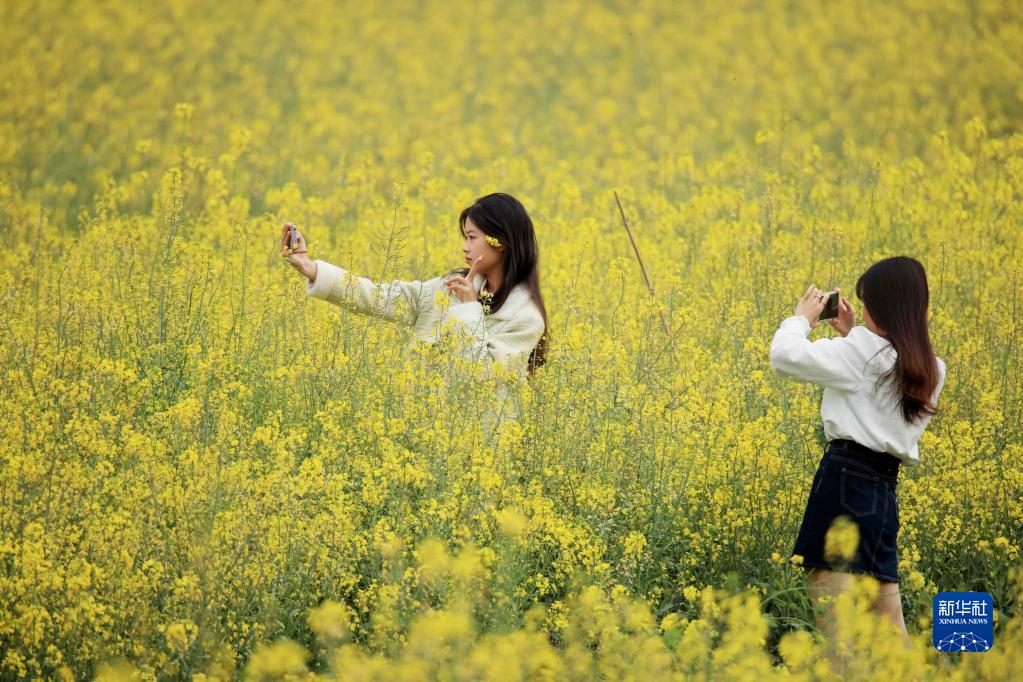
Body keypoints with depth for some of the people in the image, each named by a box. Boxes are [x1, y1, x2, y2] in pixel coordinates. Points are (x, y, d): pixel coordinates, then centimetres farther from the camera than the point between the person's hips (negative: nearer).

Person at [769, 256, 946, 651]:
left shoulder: (863, 353, -9)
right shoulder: (930, 370, 14)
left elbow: (785, 356, -13)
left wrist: (801, 318, 6)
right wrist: (851, 336, 28)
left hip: (845, 483, -8)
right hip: (886, 493, 8)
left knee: (837, 624, -10)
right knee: (887, 623, 10)